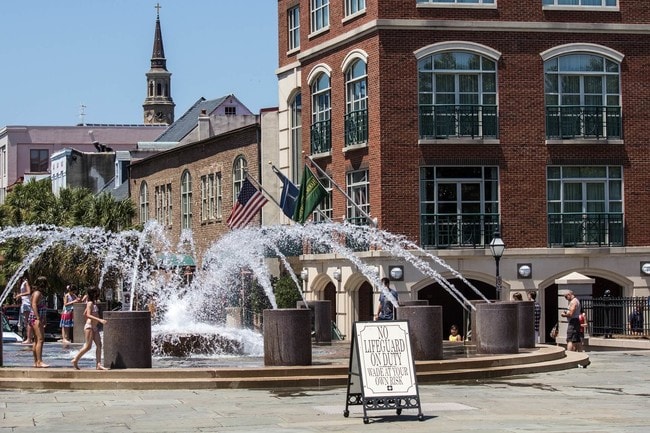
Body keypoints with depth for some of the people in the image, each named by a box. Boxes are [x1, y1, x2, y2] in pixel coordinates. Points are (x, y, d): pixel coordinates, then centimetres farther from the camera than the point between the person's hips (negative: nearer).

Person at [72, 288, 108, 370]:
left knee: (99, 345, 0)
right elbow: (88, 315, -21)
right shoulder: (90, 303, -10)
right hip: (89, 326, -9)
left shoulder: (94, 303, 16)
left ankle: (98, 364, -3)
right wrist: (100, 320, -27)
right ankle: (75, 360, 1)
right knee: (88, 346, -9)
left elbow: (84, 314, 23)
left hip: (94, 327, 9)